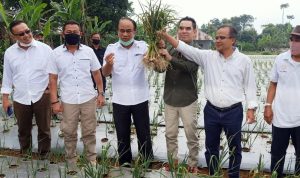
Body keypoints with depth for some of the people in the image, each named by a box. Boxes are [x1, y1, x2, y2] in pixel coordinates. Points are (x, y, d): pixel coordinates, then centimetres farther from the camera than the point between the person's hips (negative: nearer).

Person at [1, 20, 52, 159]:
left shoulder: (45, 49, -6)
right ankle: (24, 152, 38)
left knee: (44, 128, 11)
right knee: (23, 129, 18)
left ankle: (44, 153, 30)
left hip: (42, 96, -2)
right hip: (20, 98, 2)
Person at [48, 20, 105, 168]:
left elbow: (96, 73, 7)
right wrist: (54, 101, -5)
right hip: (68, 100, 0)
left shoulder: (88, 51, 1)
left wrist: (101, 93, 2)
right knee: (69, 133, 11)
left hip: (88, 98, 1)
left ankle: (92, 159, 26)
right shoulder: (56, 53, -2)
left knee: (89, 132, 11)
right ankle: (71, 161, 28)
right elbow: (53, 79, -1)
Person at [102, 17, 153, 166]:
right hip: (119, 100, 1)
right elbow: (105, 73, -3)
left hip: (140, 99, 0)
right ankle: (125, 165, 27)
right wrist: (108, 64, -26)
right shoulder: (111, 48, 0)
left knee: (144, 135, 11)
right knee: (122, 136, 12)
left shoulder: (143, 46, 0)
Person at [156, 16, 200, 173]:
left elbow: (189, 67, -24)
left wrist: (170, 58, -34)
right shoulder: (171, 48, 5)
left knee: (191, 135, 8)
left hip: (187, 99, -4)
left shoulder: (197, 50, -6)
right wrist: (160, 52, -13)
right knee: (170, 134, 13)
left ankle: (193, 164, 24)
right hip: (169, 98, 4)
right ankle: (173, 161, 30)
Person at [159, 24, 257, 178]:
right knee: (211, 147, 15)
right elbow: (185, 48, -6)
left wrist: (251, 109, -3)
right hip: (211, 111, 2)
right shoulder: (207, 56, 0)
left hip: (233, 112, -2)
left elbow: (249, 86, 1)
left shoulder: (244, 60, -3)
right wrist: (164, 35, -14)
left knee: (234, 148, 12)